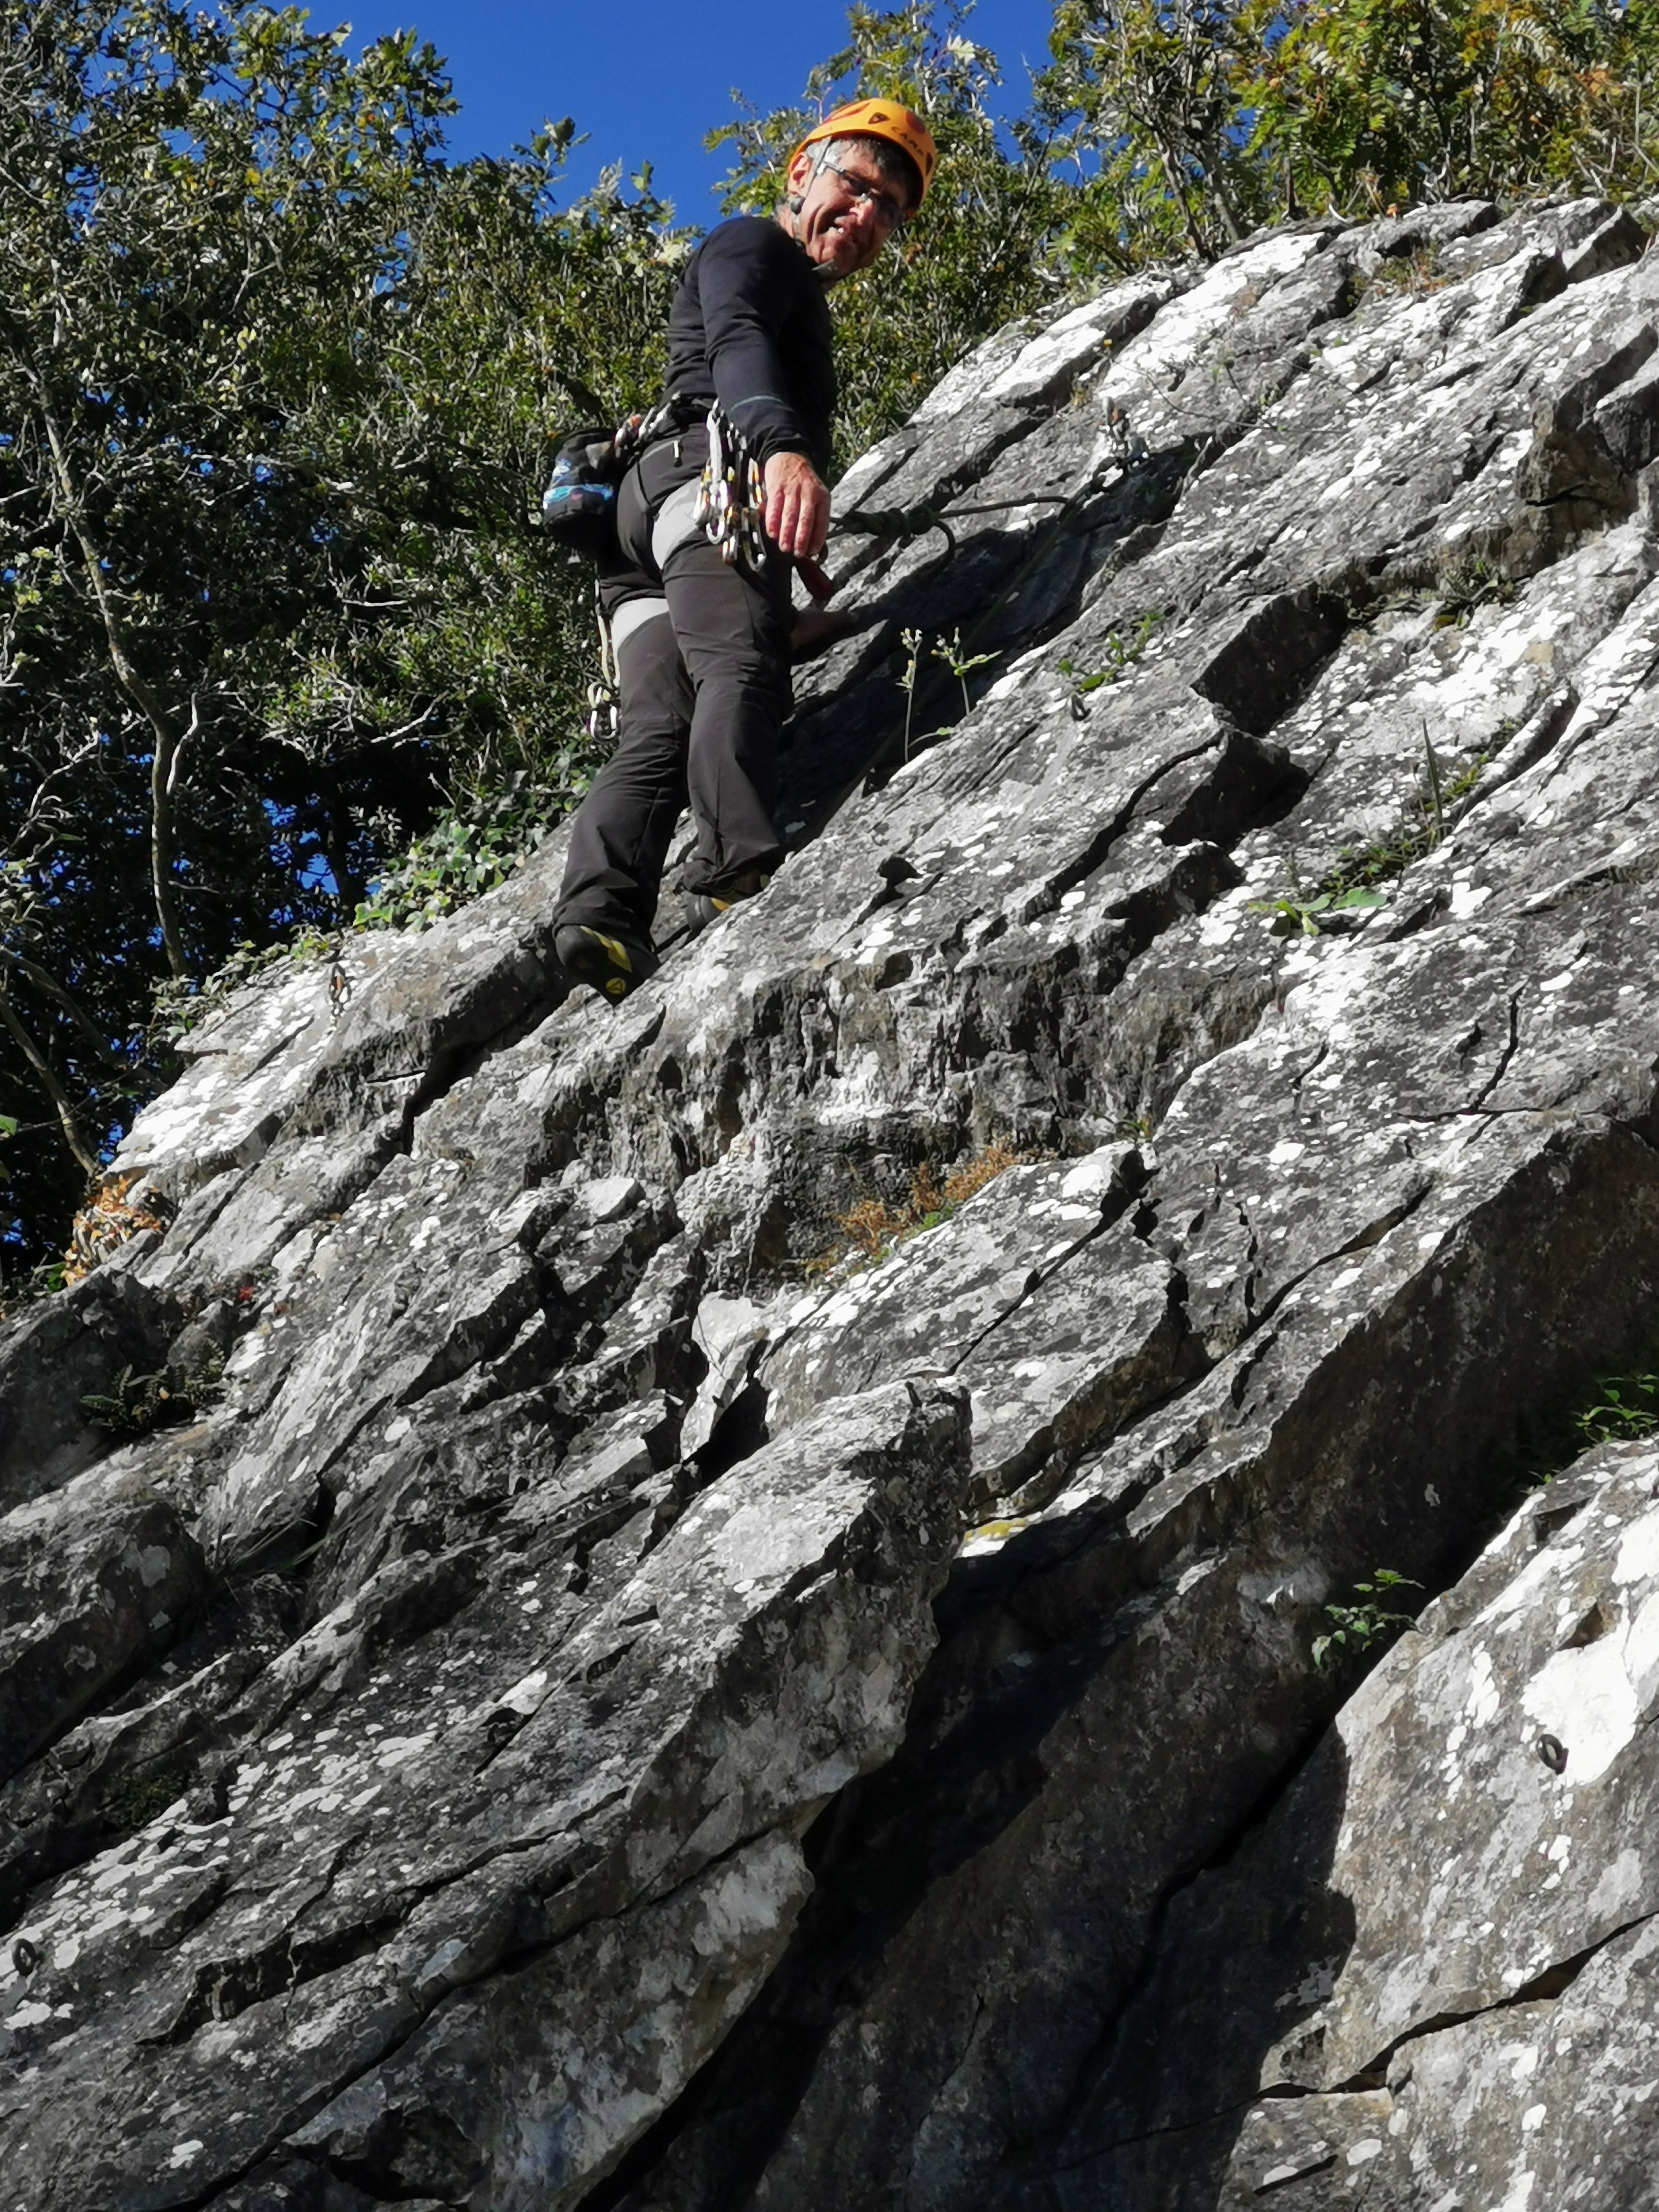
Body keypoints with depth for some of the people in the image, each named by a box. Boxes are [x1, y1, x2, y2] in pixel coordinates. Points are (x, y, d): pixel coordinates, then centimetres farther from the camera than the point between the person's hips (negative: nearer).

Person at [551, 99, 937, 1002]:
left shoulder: (799, 307, 43)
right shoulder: (751, 245, 11)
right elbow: (735, 341, -12)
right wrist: (782, 444, -33)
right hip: (711, 464, -9)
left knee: (659, 731, -11)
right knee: (740, 667, -30)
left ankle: (599, 909, -30)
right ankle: (738, 876, -51)